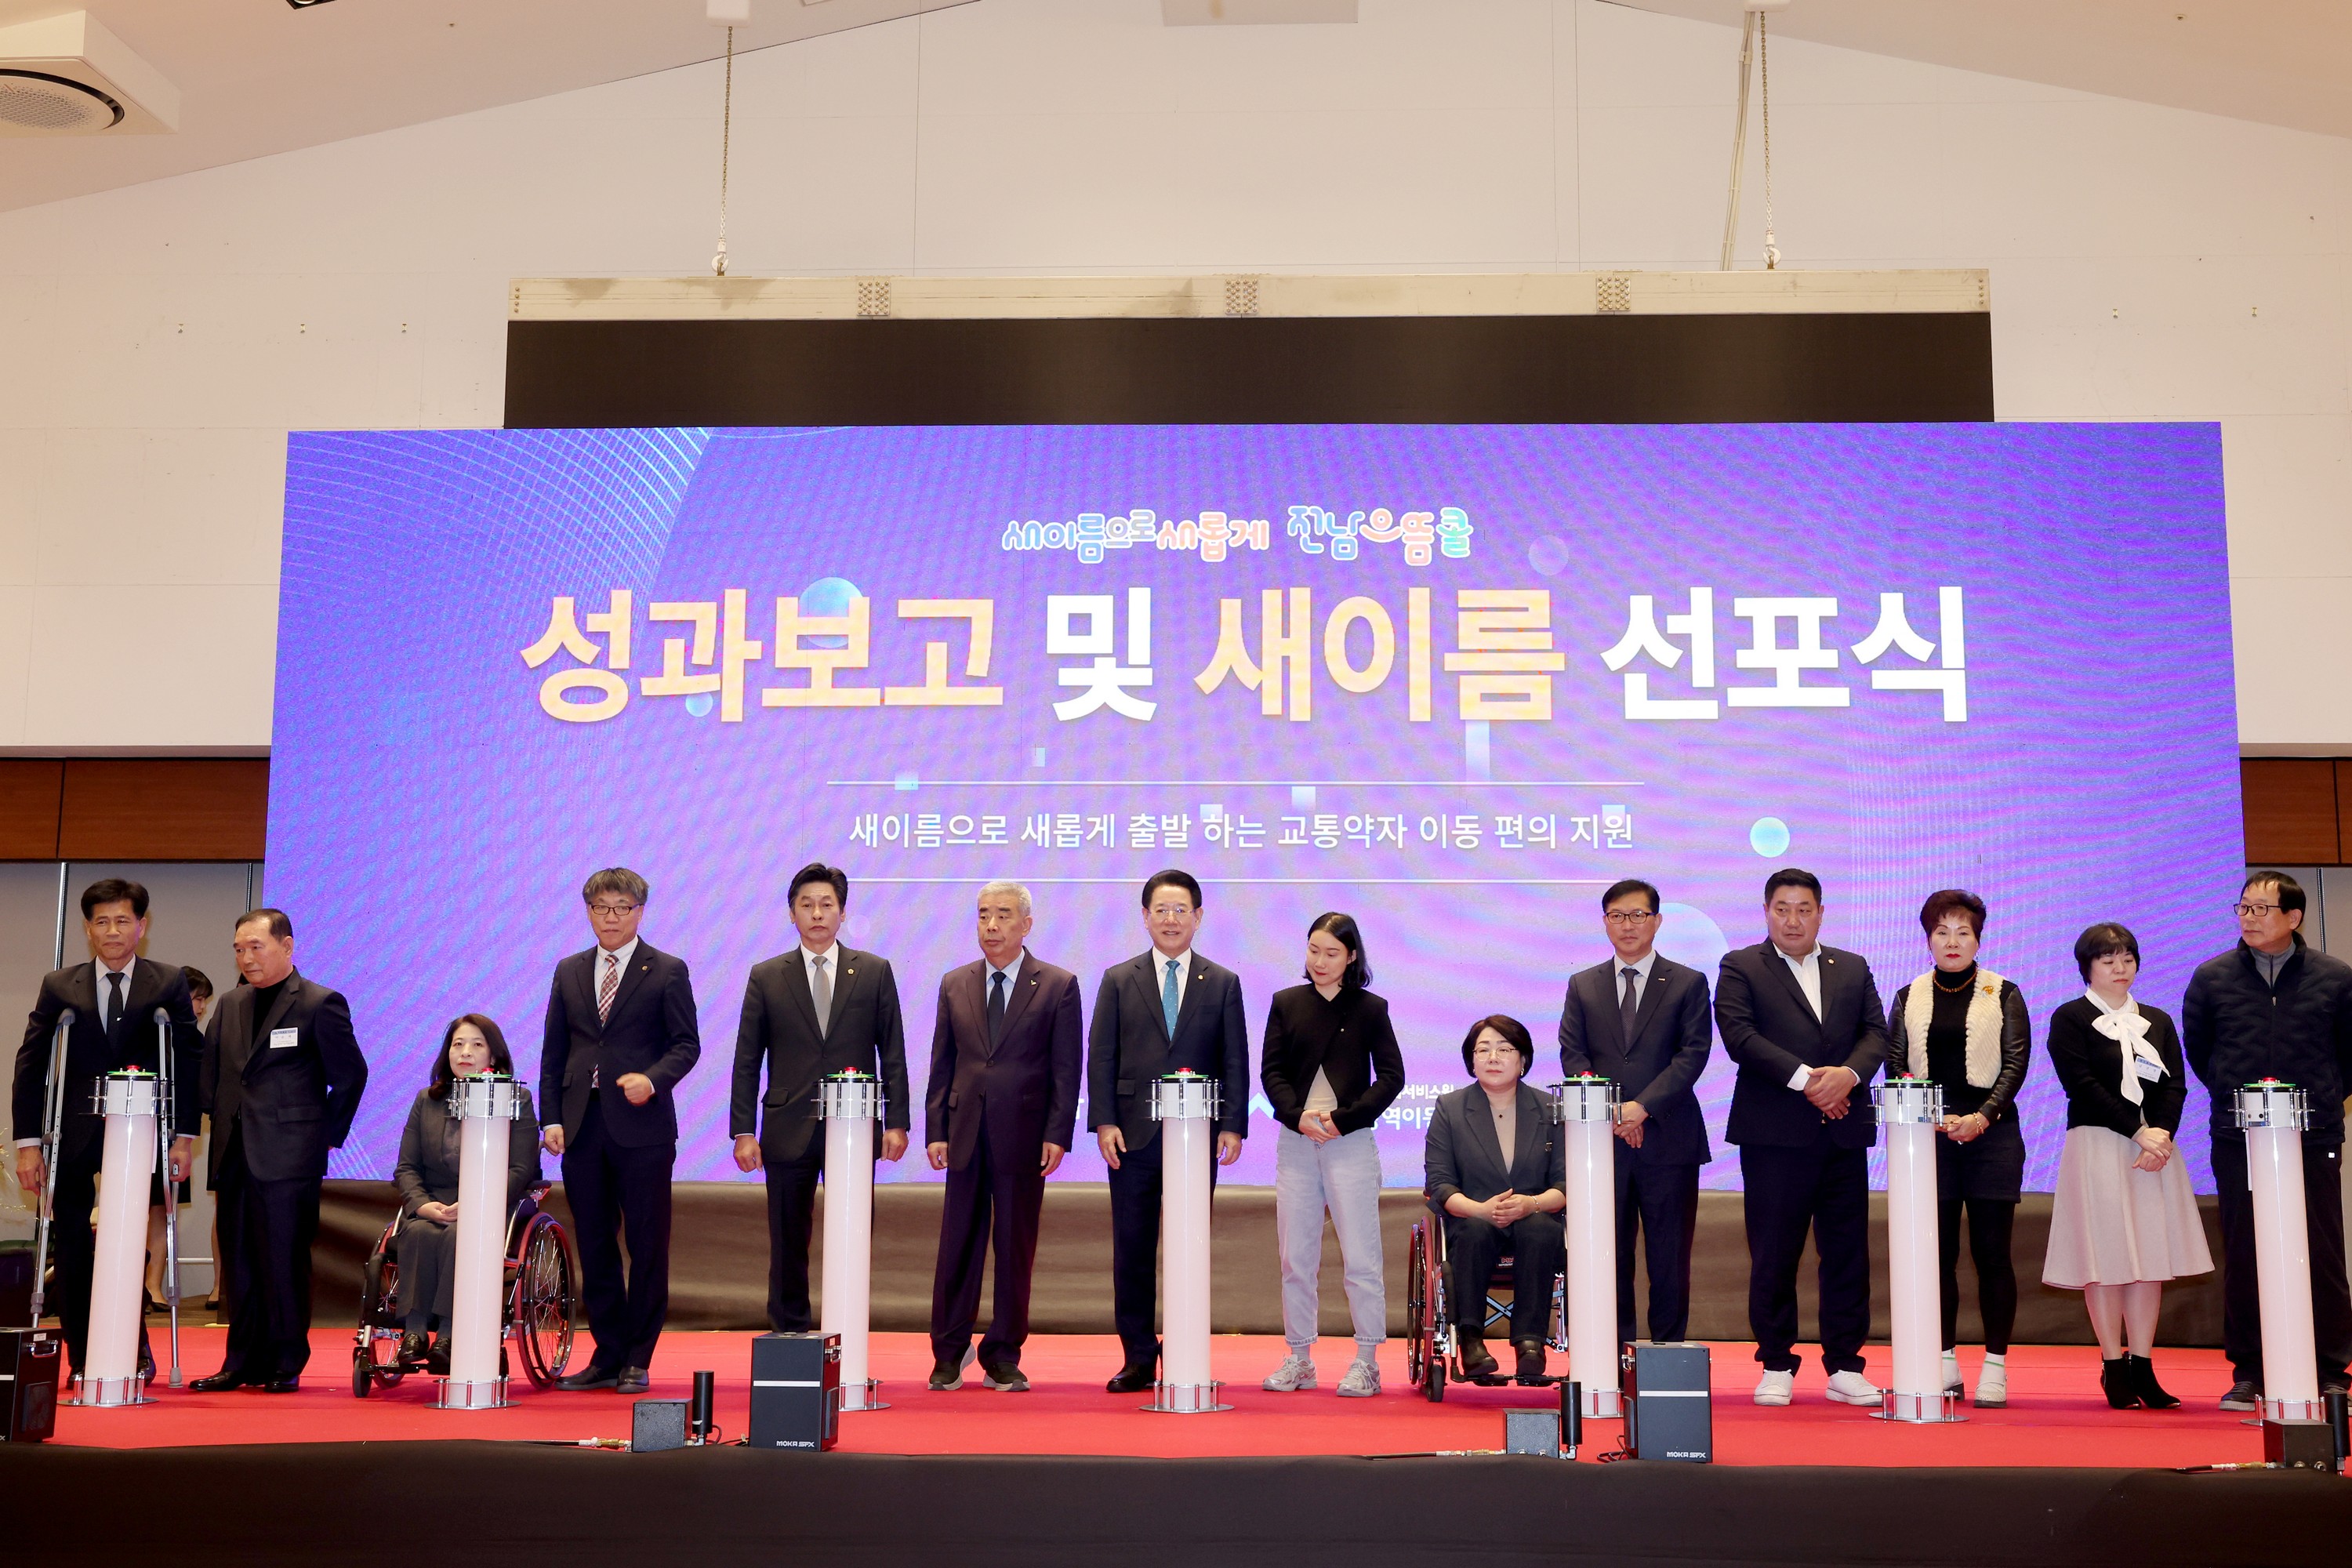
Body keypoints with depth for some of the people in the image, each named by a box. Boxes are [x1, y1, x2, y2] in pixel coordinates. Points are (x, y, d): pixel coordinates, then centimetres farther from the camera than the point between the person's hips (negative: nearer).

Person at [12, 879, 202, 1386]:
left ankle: (134, 1354, 16)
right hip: (75, 1140, 1)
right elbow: (31, 1064, 6)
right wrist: (28, 1141, -1)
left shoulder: (169, 985, 3)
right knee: (73, 1253, 3)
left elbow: (187, 1061, 2)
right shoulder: (58, 987, 7)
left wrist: (185, 1134, -4)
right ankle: (82, 1362, 13)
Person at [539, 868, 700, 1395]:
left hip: (642, 1127, -4)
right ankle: (607, 1357, 17)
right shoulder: (569, 972, 13)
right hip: (582, 1128, 4)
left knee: (647, 1247, -1)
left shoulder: (667, 971, 1)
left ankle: (637, 1360, 8)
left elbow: (687, 1044, -1)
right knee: (595, 1247, 9)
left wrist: (652, 1079, -19)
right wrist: (552, 1118, 4)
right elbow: (553, 1052, 13)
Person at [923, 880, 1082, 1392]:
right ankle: (949, 1353, 15)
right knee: (957, 1247, 5)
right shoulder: (954, 984, 11)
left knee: (1016, 1249, 4)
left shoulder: (1058, 985, 1)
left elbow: (1067, 1069, -1)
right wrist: (935, 1130, 2)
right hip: (965, 1134, 2)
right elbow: (941, 1064, 11)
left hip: (1025, 1135, -2)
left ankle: (1003, 1357, 14)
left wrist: (1057, 1135, -9)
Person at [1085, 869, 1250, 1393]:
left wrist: (1233, 1127, -4)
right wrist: (1104, 1122, -6)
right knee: (1132, 1251, 3)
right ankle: (1138, 1359, 11)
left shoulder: (1223, 984, 8)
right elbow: (1101, 1057, 4)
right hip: (1134, 1135, 0)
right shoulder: (1118, 981, 8)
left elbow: (1235, 1063, 6)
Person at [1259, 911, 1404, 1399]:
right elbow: (1270, 1072, 5)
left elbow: (1392, 1076, 1)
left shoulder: (1370, 1009, 4)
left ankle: (1367, 1362, 3)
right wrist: (1298, 1116, -12)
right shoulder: (1286, 1003, 9)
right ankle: (1299, 1359, 13)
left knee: (1361, 1257, -3)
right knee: (1296, 1258, 5)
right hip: (1295, 1143, 2)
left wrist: (1343, 1118, -10)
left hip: (1351, 1142, -2)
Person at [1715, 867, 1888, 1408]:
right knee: (1773, 1255, 1)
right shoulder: (1740, 967, 3)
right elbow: (1739, 1036, -9)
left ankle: (1844, 1367, 12)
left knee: (1847, 1252, 4)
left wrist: (1848, 1074, -14)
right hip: (1774, 1134, -3)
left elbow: (1876, 1032, 6)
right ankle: (1777, 1368, 10)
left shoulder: (1853, 969, 16)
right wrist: (1805, 1079, -16)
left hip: (1844, 1132, 3)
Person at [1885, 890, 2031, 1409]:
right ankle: (1945, 1364, 10)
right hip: (1927, 1135, 2)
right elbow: (1895, 1066, 6)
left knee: (1992, 1252, -2)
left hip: (1991, 1133, -2)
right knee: (1937, 1252, 2)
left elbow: (2016, 1062, 0)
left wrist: (1983, 1116, -14)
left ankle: (1996, 1366, 4)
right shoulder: (1908, 998, 12)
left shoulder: (2003, 995, 7)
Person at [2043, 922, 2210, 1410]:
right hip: (2097, 1145, -4)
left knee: (2150, 1256, 2)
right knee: (2106, 1258, -5)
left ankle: (2142, 1366, 6)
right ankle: (2114, 1368, 2)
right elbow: (2083, 1085, -8)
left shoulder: (2157, 1021, 17)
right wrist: (2138, 1132, -15)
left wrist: (2162, 1135, -11)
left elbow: (2175, 1086, 7)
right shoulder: (2070, 1018, 2)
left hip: (2157, 1145, 4)